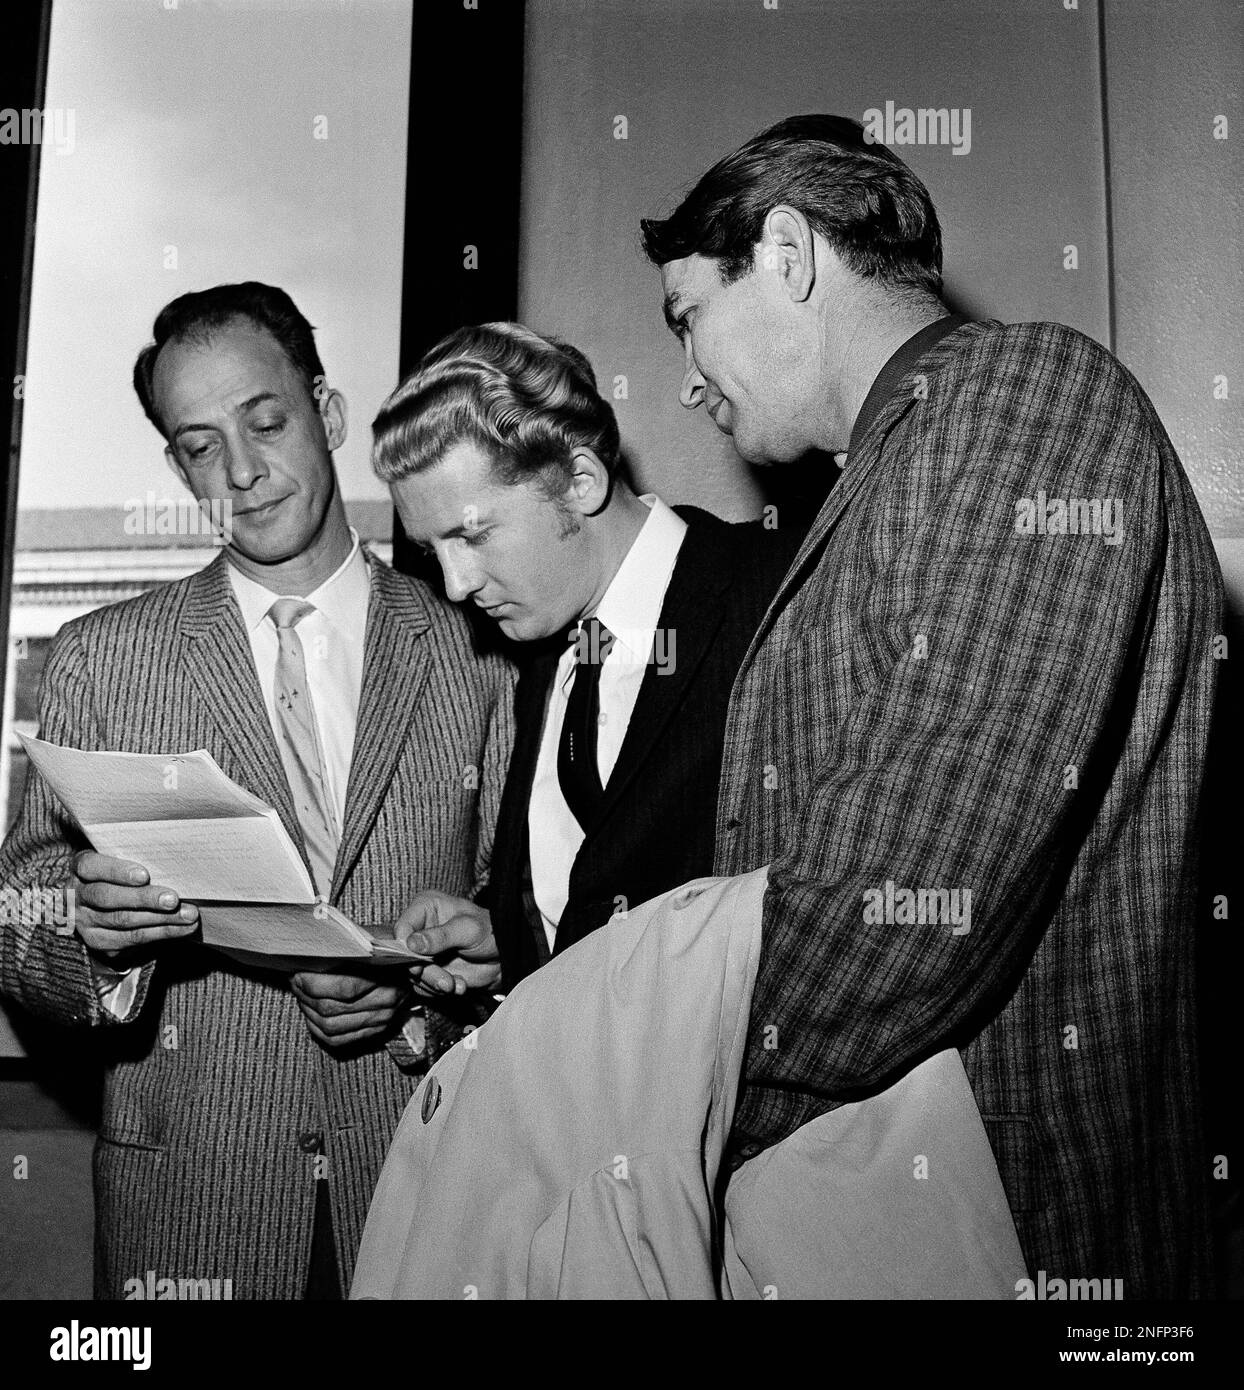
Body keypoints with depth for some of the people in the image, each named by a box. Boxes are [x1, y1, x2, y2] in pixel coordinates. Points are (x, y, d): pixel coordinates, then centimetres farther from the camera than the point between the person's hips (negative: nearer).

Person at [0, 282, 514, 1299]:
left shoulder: (475, 653, 0)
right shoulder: (97, 658, 1)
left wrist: (423, 993, -17)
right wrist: (91, 927, -20)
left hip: (423, 1185, 0)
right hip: (187, 1191, 1)